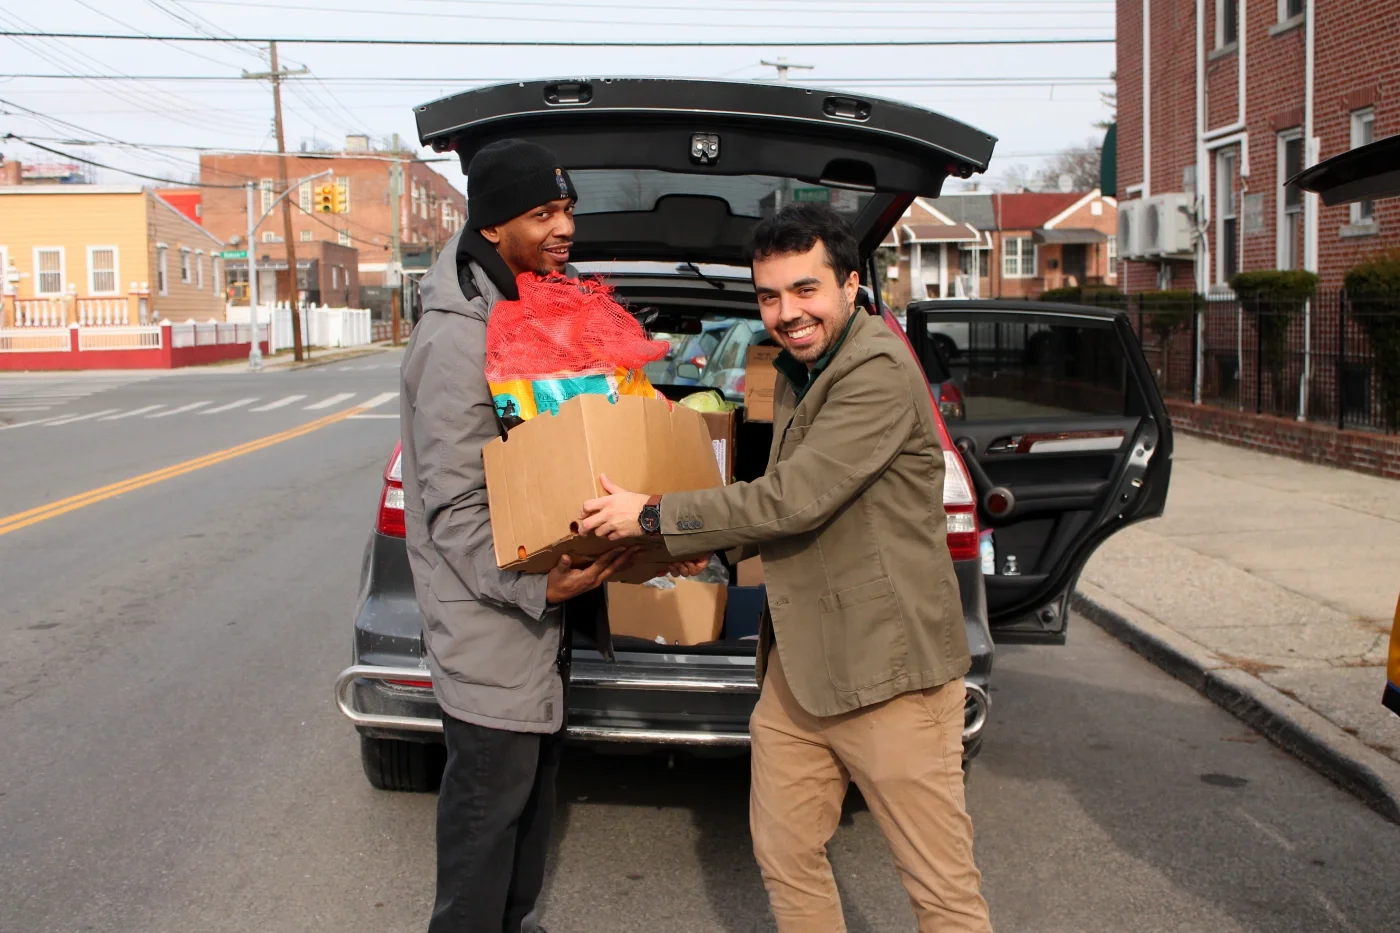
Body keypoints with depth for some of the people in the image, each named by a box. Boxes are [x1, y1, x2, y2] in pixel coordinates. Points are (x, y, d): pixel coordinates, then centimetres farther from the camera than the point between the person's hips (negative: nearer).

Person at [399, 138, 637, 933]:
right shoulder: (459, 338, -22)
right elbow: (456, 508, -23)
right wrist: (532, 584, -32)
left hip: (535, 604, 10)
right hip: (488, 618, -10)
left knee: (534, 784, 20)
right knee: (491, 799, 0)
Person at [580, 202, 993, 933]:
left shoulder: (879, 371, -16)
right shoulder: (797, 376, 15)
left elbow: (795, 499, -21)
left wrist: (653, 516, -12)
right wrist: (715, 543, 7)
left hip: (886, 665, -9)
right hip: (796, 666, 9)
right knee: (785, 859, 14)